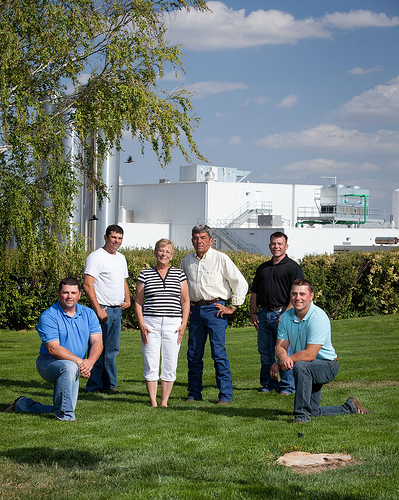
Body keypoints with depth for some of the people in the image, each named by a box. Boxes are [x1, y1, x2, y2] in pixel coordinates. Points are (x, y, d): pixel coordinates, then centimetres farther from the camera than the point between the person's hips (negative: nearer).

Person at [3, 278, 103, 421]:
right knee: (69, 367, -38)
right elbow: (53, 348, -21)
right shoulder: (48, 316, -13)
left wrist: (90, 361, -26)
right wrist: (79, 361, -30)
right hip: (48, 362, -6)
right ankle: (64, 415, -25)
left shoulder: (88, 314, 3)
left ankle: (23, 404, 28)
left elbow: (97, 342, -5)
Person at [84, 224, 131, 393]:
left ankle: (110, 384, 19)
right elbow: (87, 284, -16)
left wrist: (127, 300, 10)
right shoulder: (96, 257, -9)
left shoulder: (121, 258, 17)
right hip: (102, 310, -8)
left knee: (112, 349, 12)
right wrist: (98, 309, -21)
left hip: (118, 309, 8)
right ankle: (94, 387, -1)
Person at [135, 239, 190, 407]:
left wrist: (184, 324, 0)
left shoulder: (179, 274, 9)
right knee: (151, 364, -3)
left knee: (170, 365, 0)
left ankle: (164, 401, 8)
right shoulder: (145, 274, 6)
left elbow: (185, 301, 9)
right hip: (151, 323, -1)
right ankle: (153, 402, 3)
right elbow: (138, 301, 7)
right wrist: (141, 324, -3)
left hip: (173, 324, 1)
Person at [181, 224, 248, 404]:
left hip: (214, 309, -5)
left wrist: (232, 307, -3)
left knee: (219, 353, -9)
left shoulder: (221, 259, -3)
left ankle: (226, 395, -6)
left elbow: (240, 283, -1)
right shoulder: (187, 261, 12)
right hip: (195, 309, 5)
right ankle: (194, 393, 16)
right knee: (193, 354, 6)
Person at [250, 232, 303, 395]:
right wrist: (253, 313, 8)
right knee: (265, 351, 9)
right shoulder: (263, 268, 17)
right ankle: (268, 384, 20)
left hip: (282, 313, -6)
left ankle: (287, 386, 6)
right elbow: (254, 293, 20)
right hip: (264, 314, 6)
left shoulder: (292, 267, -2)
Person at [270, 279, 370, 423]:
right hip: (309, 370, 7)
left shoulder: (318, 317, -24)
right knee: (314, 412, 10)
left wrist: (279, 364, -28)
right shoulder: (286, 317, -3)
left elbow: (310, 354, -30)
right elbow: (280, 347, -7)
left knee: (300, 366, -37)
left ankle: (302, 414, -28)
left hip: (327, 364, -7)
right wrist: (283, 357, -33)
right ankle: (349, 407, 34)